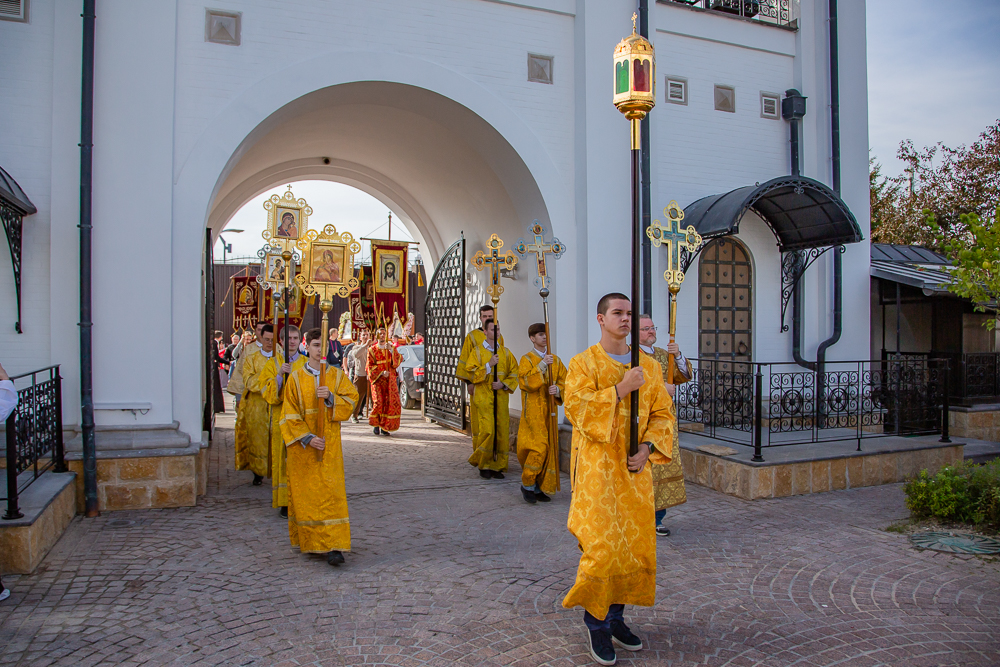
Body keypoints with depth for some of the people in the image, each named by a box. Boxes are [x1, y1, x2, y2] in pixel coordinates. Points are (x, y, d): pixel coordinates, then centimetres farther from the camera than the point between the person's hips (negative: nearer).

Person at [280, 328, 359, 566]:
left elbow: (351, 401, -2)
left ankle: (333, 546, -8)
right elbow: (290, 415, -3)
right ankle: (307, 540, 22)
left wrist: (330, 397, -20)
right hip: (302, 445, 0)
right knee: (304, 492, 5)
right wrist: (307, 438, -14)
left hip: (329, 443, 0)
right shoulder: (296, 378, 1)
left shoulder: (337, 375, 5)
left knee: (331, 491, -7)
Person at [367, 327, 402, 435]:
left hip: (390, 380, 2)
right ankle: (376, 425, 5)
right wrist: (381, 373, -14)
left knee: (391, 402, -6)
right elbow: (370, 366, 0)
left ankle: (384, 427, 4)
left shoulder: (391, 348, 12)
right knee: (378, 402, -14)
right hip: (377, 380, -2)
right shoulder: (372, 350, 6)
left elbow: (399, 360, -2)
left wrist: (391, 350, -15)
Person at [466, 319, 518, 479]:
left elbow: (514, 373, 10)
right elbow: (471, 374, -4)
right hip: (484, 398, -3)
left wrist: (503, 384, -6)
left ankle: (497, 466, 10)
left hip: (501, 397, 3)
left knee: (502, 431, 0)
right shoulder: (477, 352, 4)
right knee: (487, 430, -13)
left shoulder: (505, 352, 13)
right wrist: (489, 365, -14)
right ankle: (483, 464, 4)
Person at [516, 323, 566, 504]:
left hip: (549, 411, 5)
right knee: (539, 448, -13)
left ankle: (539, 488, 16)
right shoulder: (526, 359, -2)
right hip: (533, 412, -5)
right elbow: (525, 382, -16)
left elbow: (565, 382, 8)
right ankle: (527, 484, 5)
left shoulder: (556, 360, 13)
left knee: (549, 449, 5)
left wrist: (558, 390, -13)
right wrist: (542, 365, -21)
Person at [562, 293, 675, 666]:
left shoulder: (649, 366, 10)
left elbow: (663, 413, 8)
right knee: (601, 546, -9)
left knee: (636, 544, 8)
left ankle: (616, 616, 26)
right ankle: (597, 624, 11)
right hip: (597, 466, -5)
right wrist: (621, 388, -21)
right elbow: (576, 408, -15)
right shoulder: (584, 363, -2)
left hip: (634, 468, 5)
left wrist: (647, 447, -8)